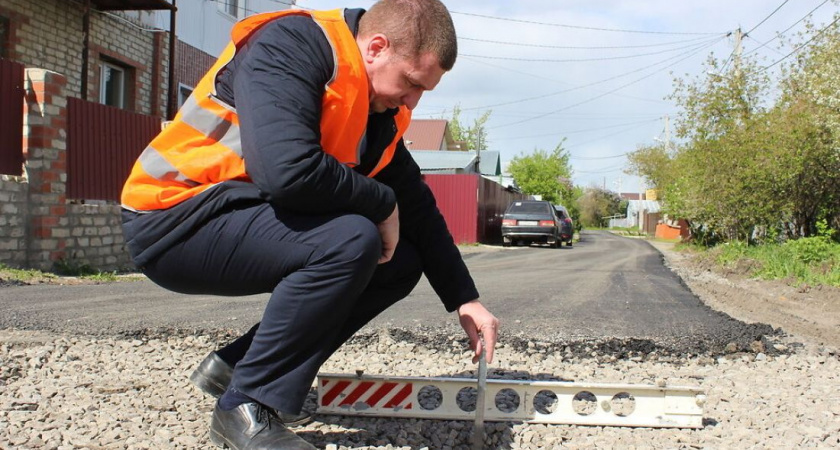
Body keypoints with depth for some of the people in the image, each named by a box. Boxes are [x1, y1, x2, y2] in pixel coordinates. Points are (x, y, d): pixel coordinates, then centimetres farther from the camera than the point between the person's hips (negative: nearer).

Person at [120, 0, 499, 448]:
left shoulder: (379, 110, 7)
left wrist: (465, 300, 6)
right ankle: (247, 409, -15)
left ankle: (234, 364, 7)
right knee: (350, 241, -30)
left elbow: (418, 207, 10)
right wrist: (381, 204, -18)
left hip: (243, 223, 9)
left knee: (401, 263, 3)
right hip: (175, 224, -9)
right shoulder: (291, 45, -19)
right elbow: (289, 170, -34)